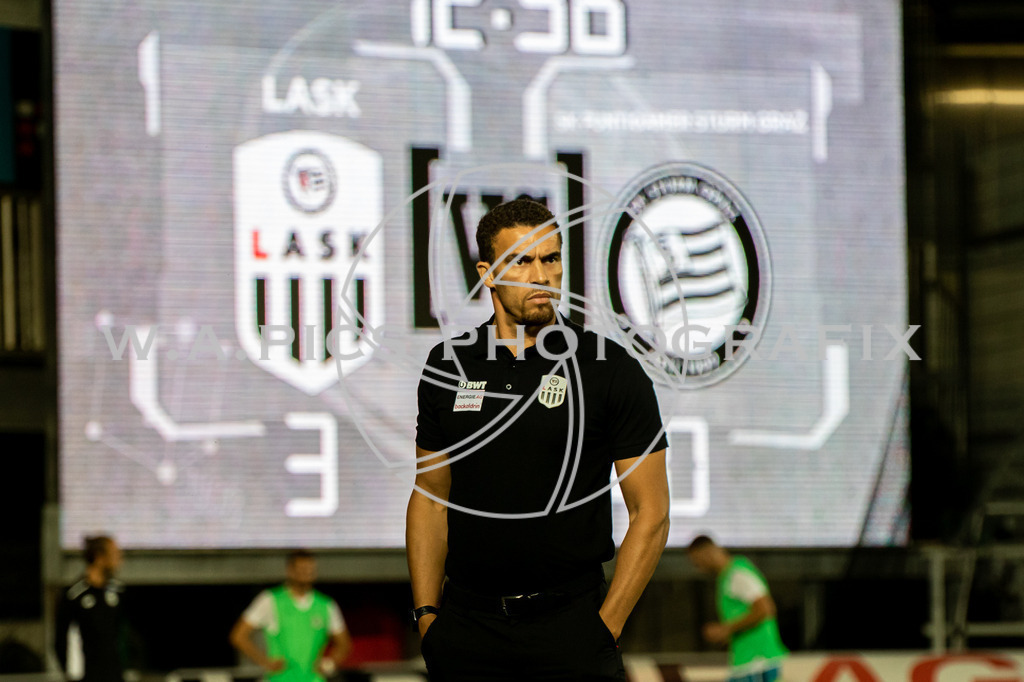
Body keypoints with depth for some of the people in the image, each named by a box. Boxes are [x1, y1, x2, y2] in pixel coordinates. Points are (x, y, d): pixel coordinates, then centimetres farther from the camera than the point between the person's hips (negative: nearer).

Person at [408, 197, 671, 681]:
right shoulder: (447, 367, 6)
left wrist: (604, 629, -8)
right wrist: (427, 616, 4)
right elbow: (430, 496, 12)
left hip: (569, 623, -3)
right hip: (466, 631, 3)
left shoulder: (610, 369, -4)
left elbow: (650, 513, -4)